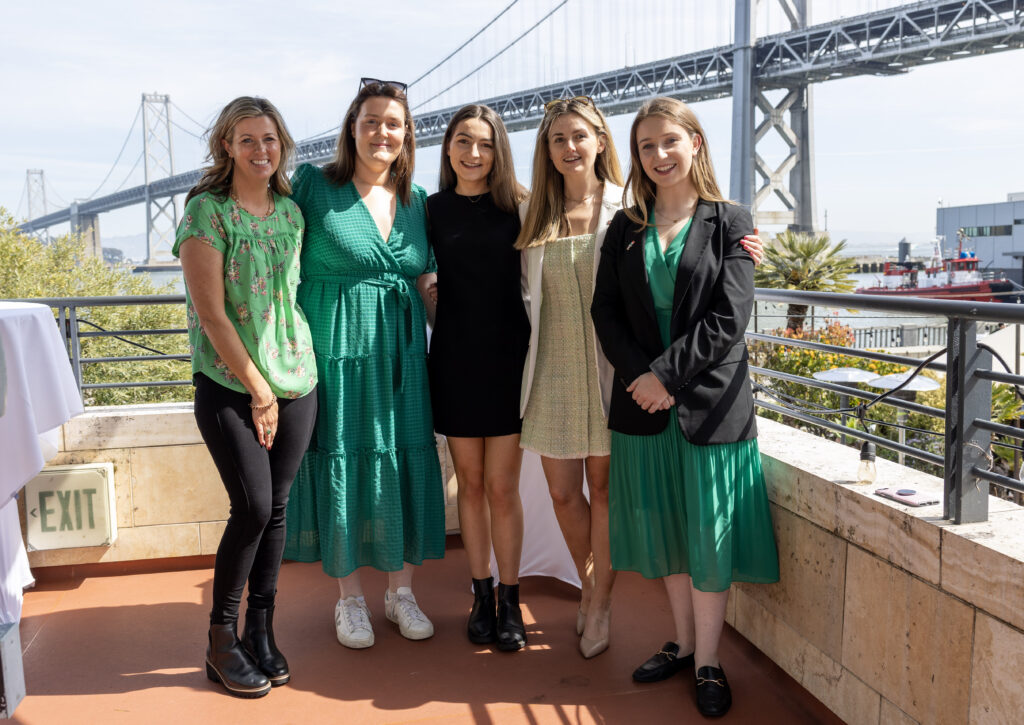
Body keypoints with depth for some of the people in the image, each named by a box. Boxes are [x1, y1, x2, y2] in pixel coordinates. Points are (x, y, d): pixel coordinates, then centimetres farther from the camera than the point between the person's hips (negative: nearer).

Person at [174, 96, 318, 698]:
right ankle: (221, 638, 12)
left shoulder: (292, 211, 10)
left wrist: (281, 385, 6)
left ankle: (262, 630, 22)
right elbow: (211, 313, -11)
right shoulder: (206, 211, -6)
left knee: (276, 508, 7)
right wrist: (258, 389, -10)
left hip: (296, 379, 5)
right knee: (253, 507, -8)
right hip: (229, 384, -5)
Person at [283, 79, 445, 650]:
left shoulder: (417, 200, 10)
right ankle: (351, 596, 22)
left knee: (406, 465, 7)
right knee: (342, 464, 4)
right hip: (338, 350, -3)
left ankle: (401, 587, 25)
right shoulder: (313, 186, -3)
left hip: (401, 353, 4)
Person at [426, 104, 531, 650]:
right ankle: (481, 595, 24)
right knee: (470, 483, 10)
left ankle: (509, 601, 16)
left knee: (502, 487, 1)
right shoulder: (433, 209, 4)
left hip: (508, 356, -2)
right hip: (455, 358, 2)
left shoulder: (517, 206, -1)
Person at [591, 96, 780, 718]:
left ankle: (708, 663, 20)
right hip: (644, 401, 3)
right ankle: (683, 644, 31)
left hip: (710, 403, -3)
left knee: (709, 537, 5)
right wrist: (640, 376, -13)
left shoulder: (730, 223, -1)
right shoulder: (626, 228, 9)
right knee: (665, 532, 13)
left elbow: (728, 320, -10)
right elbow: (606, 310, 1)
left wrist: (665, 374, -16)